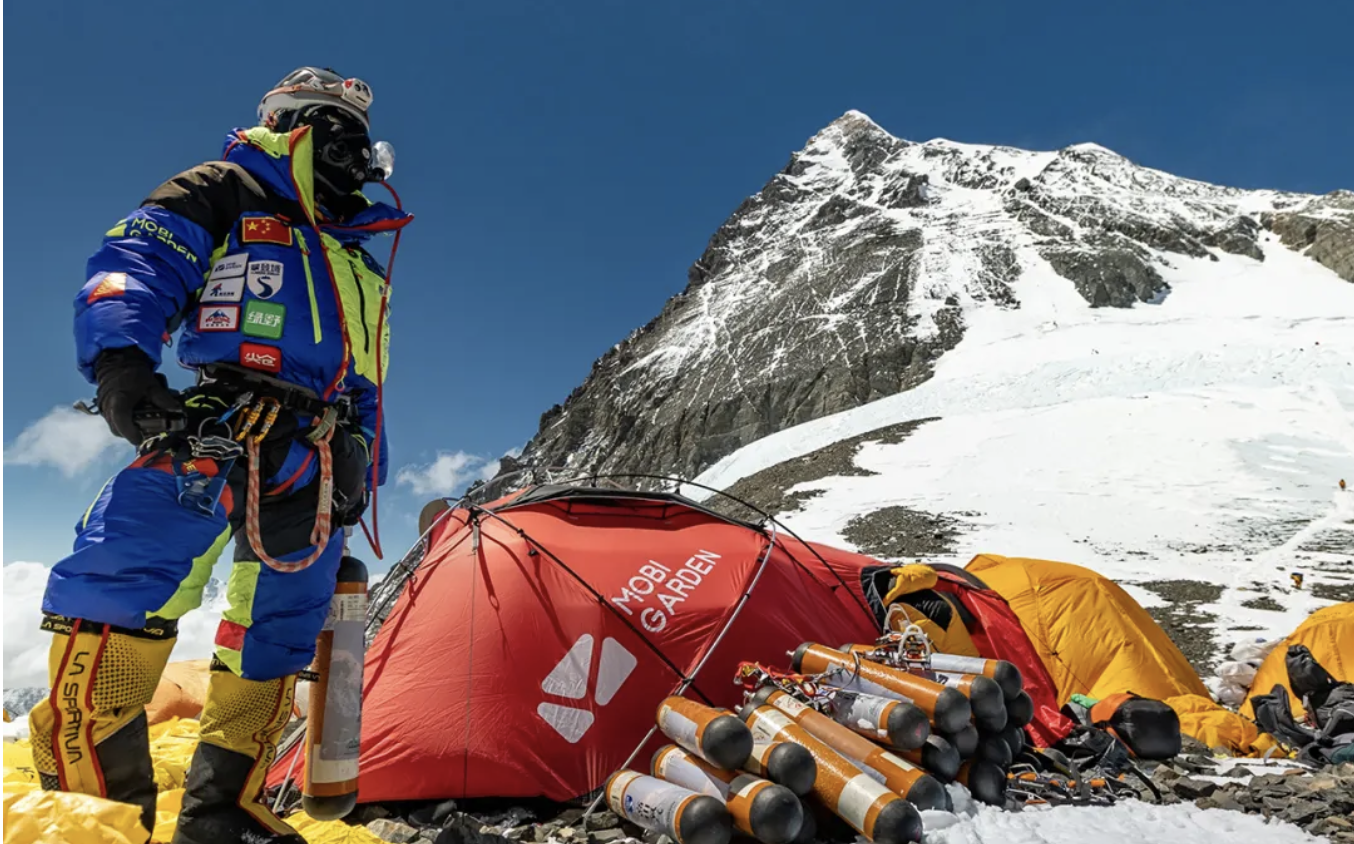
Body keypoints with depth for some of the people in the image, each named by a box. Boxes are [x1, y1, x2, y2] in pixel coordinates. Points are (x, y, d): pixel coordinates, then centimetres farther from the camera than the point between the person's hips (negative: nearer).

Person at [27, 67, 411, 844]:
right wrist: (121, 368, -22)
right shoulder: (223, 195, 12)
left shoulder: (360, 266, 30)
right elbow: (130, 270, -4)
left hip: (310, 468, 6)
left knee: (280, 629, 3)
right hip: (202, 436, -6)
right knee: (119, 593, -21)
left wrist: (359, 471, 21)